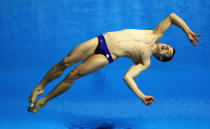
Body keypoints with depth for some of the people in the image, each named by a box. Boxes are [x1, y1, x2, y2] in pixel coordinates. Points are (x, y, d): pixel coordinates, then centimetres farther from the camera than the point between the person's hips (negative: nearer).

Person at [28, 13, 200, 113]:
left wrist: (142, 96, -20)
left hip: (107, 57, -4)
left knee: (73, 76, -13)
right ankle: (40, 86, 17)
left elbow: (128, 77, -9)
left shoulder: (145, 63, 1)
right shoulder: (155, 36, 9)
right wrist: (187, 31, 16)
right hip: (100, 40, 4)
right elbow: (171, 17, 7)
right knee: (65, 62, -3)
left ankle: (43, 101, 6)